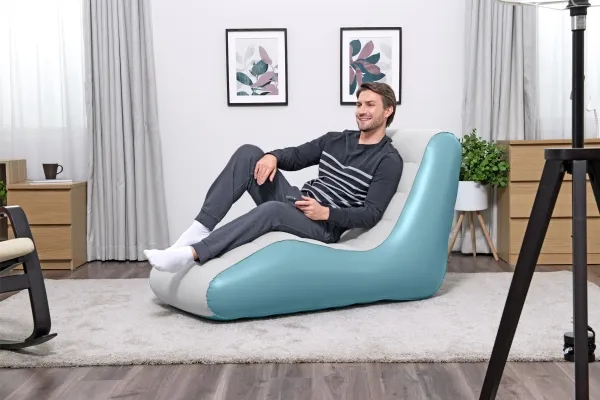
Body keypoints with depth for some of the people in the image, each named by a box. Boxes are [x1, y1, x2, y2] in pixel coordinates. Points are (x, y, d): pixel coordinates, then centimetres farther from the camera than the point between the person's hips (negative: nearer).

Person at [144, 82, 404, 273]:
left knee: (272, 209, -40)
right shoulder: (335, 140, 19)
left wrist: (325, 213, -21)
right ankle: (200, 229, -24)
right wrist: (273, 157, -9)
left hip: (324, 226, -7)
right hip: (296, 203, 7)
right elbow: (296, 156, 15)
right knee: (249, 153, -14)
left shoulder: (389, 160, -1)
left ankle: (191, 254, -45)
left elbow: (372, 215, -10)